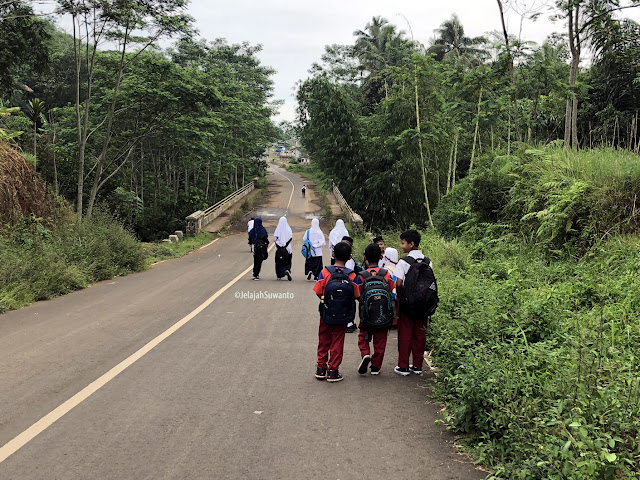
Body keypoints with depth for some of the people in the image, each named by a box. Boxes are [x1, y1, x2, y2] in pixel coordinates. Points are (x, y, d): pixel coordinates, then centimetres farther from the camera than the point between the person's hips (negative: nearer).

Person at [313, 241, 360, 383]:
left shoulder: (325, 272, -11)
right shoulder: (352, 276, -10)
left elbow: (317, 293, -11)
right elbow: (356, 296, -7)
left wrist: (326, 300, 8)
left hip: (326, 314, 0)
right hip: (343, 316, 0)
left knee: (324, 341, 15)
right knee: (337, 342, 10)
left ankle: (321, 369, 22)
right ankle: (333, 371, 12)